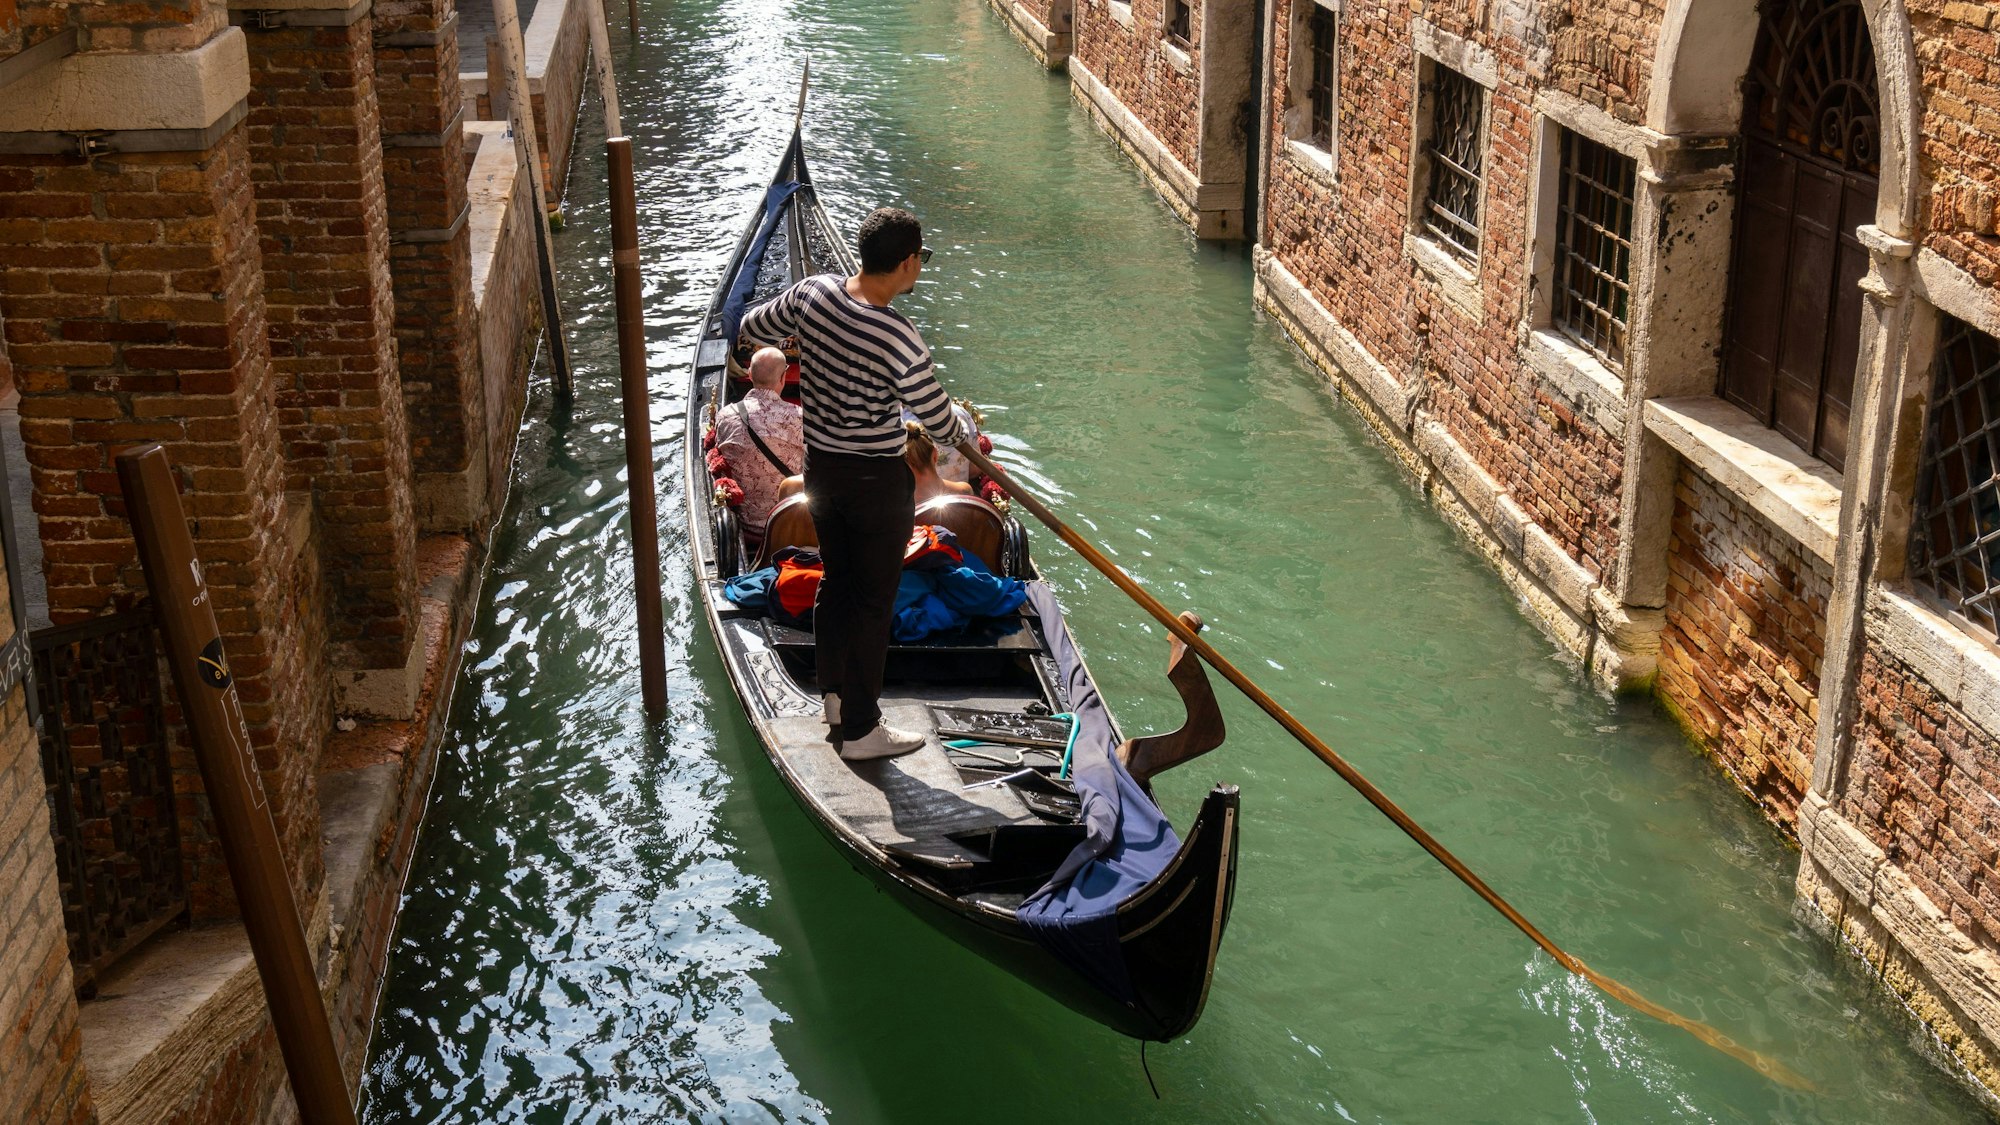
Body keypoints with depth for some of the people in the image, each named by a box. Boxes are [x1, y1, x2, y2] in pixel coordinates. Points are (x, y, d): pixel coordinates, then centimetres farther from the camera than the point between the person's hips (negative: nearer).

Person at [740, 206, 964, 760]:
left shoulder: (813, 293, -10)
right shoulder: (898, 338, -28)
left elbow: (751, 326, 8)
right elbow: (939, 420, -18)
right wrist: (963, 439, 4)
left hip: (820, 466, 7)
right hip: (877, 480, -7)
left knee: (835, 581, 23)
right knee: (873, 601, 6)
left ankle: (836, 695, 37)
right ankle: (860, 731, 16)